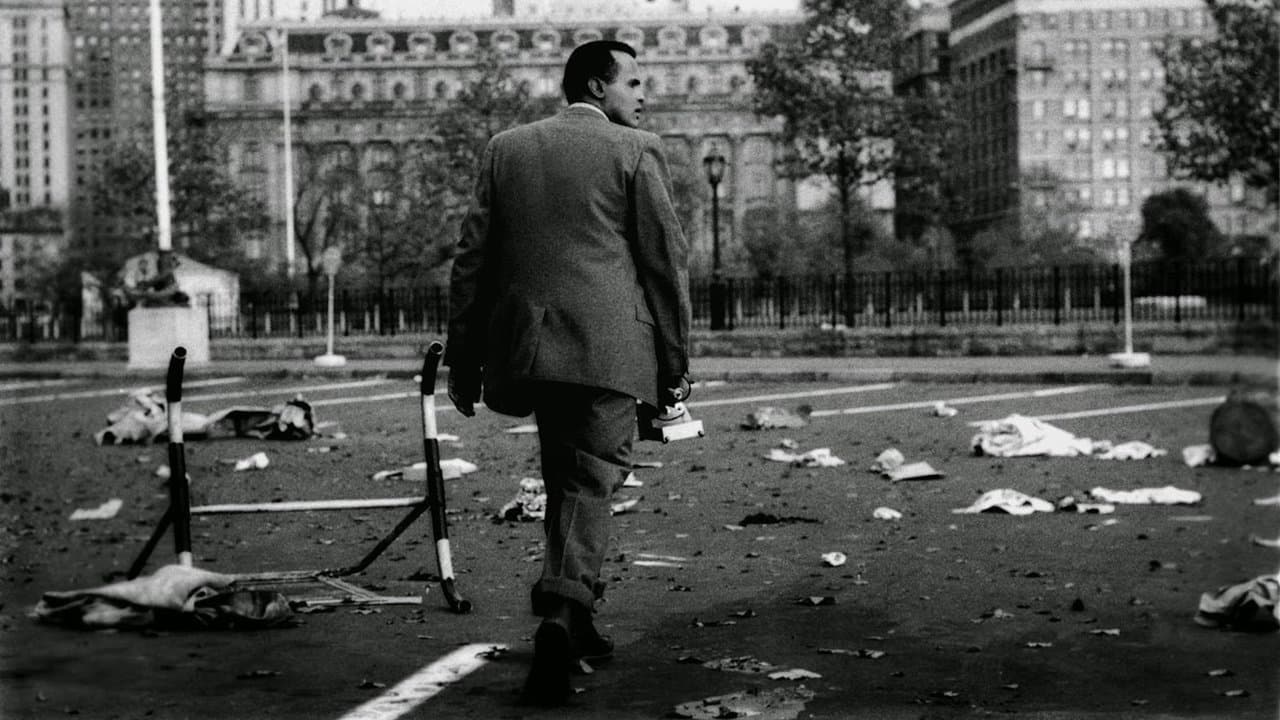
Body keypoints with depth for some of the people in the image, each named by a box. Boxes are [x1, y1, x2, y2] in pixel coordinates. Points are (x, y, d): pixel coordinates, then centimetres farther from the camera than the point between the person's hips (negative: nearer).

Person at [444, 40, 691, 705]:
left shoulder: (505, 149, 12)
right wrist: (675, 360, 5)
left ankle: (571, 621, 25)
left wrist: (463, 358, 12)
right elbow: (665, 260, -1)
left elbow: (472, 258, 9)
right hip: (607, 348, -4)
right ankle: (563, 611, -20)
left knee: (564, 477, 19)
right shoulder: (636, 152, 1)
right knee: (589, 483, -1)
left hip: (524, 344, 4)